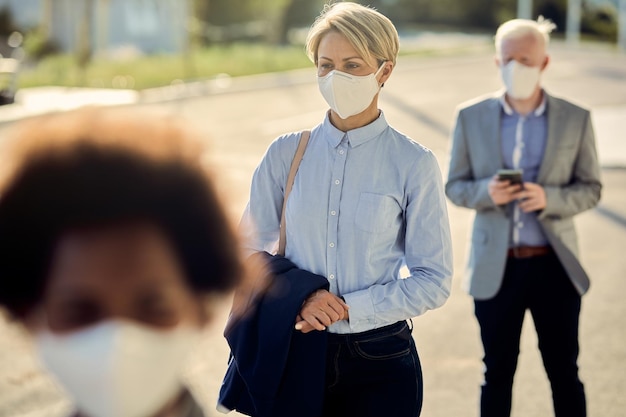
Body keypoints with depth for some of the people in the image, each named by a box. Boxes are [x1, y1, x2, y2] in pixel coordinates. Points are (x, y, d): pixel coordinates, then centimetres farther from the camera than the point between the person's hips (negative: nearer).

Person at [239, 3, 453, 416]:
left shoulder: (414, 164, -7)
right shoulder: (286, 153, 0)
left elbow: (434, 281, -6)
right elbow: (250, 247, 4)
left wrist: (348, 307, -16)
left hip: (378, 358, -2)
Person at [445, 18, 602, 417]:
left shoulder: (576, 119, -2)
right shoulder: (471, 117, 0)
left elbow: (590, 188, 2)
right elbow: (455, 186, 5)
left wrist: (549, 198, -19)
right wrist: (486, 190, -18)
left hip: (554, 265, 0)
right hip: (496, 267, 0)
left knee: (565, 374, 11)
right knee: (497, 375, 12)